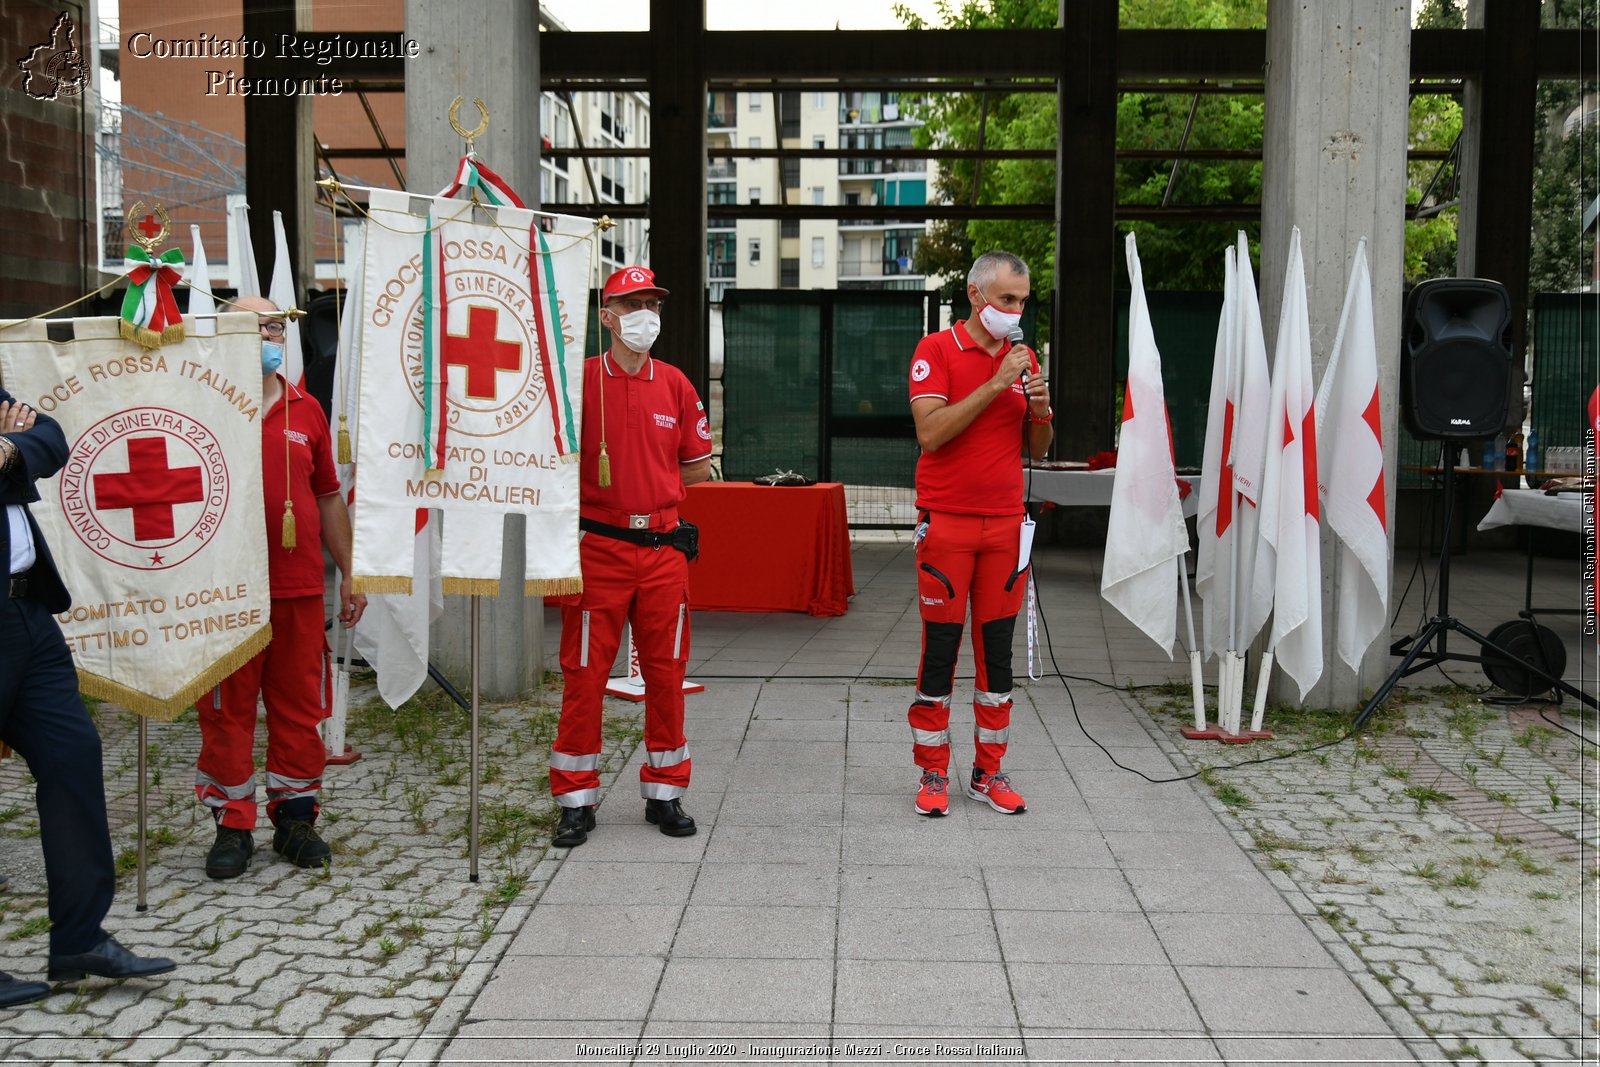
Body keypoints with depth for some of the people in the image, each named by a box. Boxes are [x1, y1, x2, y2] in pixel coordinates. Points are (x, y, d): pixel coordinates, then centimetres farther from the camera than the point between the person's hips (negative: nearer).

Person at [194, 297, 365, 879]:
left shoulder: (306, 410, 12)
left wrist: (348, 576, 14)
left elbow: (330, 498, 16)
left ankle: (295, 816, 21)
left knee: (299, 706, 8)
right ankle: (232, 824, 15)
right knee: (227, 710, 3)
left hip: (300, 587, 3)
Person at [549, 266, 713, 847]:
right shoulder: (578, 379, -1)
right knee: (584, 675, 1)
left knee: (666, 673, 8)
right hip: (597, 547, -3)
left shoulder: (675, 384, 9)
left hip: (665, 548, 3)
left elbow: (699, 467, 14)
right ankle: (576, 800, 13)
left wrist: (648, 480, 4)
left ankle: (664, 794, 21)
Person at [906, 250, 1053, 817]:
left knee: (997, 652, 7)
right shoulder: (937, 350, -4)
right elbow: (930, 432, -18)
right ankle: (933, 775, 10)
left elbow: (1037, 449, 15)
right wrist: (995, 385, -19)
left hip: (1005, 524, 5)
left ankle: (988, 773, 17)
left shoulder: (1022, 356, 12)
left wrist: (1041, 412, -6)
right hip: (946, 523, -5)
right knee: (939, 652, -1)